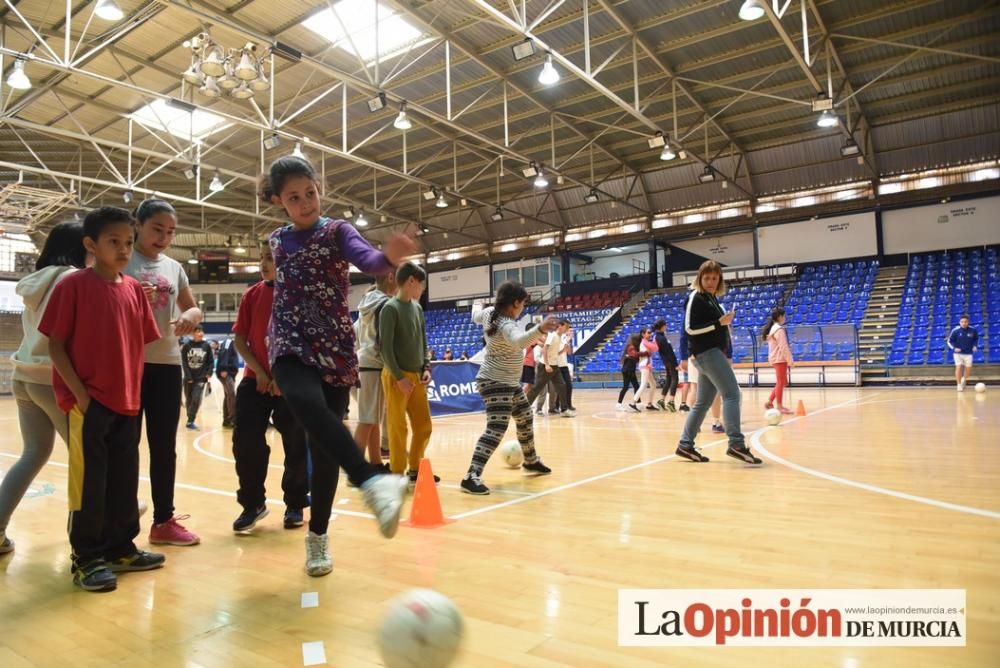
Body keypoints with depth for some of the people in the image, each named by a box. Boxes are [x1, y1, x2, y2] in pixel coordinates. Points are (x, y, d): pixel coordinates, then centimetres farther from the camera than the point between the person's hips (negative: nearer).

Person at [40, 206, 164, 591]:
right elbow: (55, 344, -8)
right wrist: (79, 393, -13)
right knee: (89, 481, 2)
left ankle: (120, 547, 27)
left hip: (127, 401, 6)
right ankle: (87, 559, 15)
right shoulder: (73, 285, -7)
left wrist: (134, 390, 8)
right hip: (89, 401, -5)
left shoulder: (135, 289, 8)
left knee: (124, 479, 13)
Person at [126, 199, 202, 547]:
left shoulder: (175, 268, 12)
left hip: (168, 364, 5)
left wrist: (190, 317, -5)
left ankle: (163, 520, 21)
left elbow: (194, 309, 19)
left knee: (164, 446, 10)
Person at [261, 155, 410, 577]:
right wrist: (267, 358, 19)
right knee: (308, 405, -34)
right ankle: (374, 482, -50)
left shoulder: (336, 231, 0)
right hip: (290, 346, 1)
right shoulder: (277, 241, 12)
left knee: (324, 443, 2)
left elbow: (367, 260, -22)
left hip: (334, 348, -1)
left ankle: (317, 536, 18)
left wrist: (389, 257, -47)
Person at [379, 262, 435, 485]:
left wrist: (426, 368, 5)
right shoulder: (390, 308, -9)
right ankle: (397, 474, 11)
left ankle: (414, 470, 25)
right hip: (397, 377, -7)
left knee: (423, 426, 11)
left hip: (416, 377, 7)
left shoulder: (417, 307, 13)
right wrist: (399, 377, -15)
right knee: (398, 429, -1)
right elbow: (386, 347, -13)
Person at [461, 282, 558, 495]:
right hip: (495, 383, -11)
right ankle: (471, 477, -23)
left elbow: (476, 317, 22)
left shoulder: (489, 312, -1)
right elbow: (518, 341, -52)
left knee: (525, 419, 24)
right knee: (496, 429, -21)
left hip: (509, 382, 11)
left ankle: (531, 461, 44)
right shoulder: (507, 325, -29)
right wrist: (540, 328, -67)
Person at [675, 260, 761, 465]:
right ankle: (736, 445, -18)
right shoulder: (696, 297, -9)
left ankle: (685, 445, 14)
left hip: (713, 353, 10)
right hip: (707, 353, -10)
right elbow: (690, 328, -16)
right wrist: (719, 323, -20)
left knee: (703, 402, 10)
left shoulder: (712, 298, 19)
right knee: (732, 394, -15)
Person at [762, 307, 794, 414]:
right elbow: (784, 347, -18)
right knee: (780, 383, -5)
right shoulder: (779, 329, -14)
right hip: (780, 359, -9)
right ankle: (780, 407, -2)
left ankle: (769, 402, 13)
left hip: (775, 359, 9)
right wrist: (790, 361, -15)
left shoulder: (772, 328, 15)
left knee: (781, 382, 14)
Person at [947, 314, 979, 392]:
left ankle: (964, 379, 34)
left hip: (968, 353, 2)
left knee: (968, 369, 2)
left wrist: (975, 346, 0)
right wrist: (954, 348, -16)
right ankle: (958, 384, 2)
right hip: (958, 353, -2)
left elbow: (976, 339, 15)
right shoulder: (955, 330, -11)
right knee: (958, 367, -11)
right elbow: (949, 341, -2)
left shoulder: (972, 330, -5)